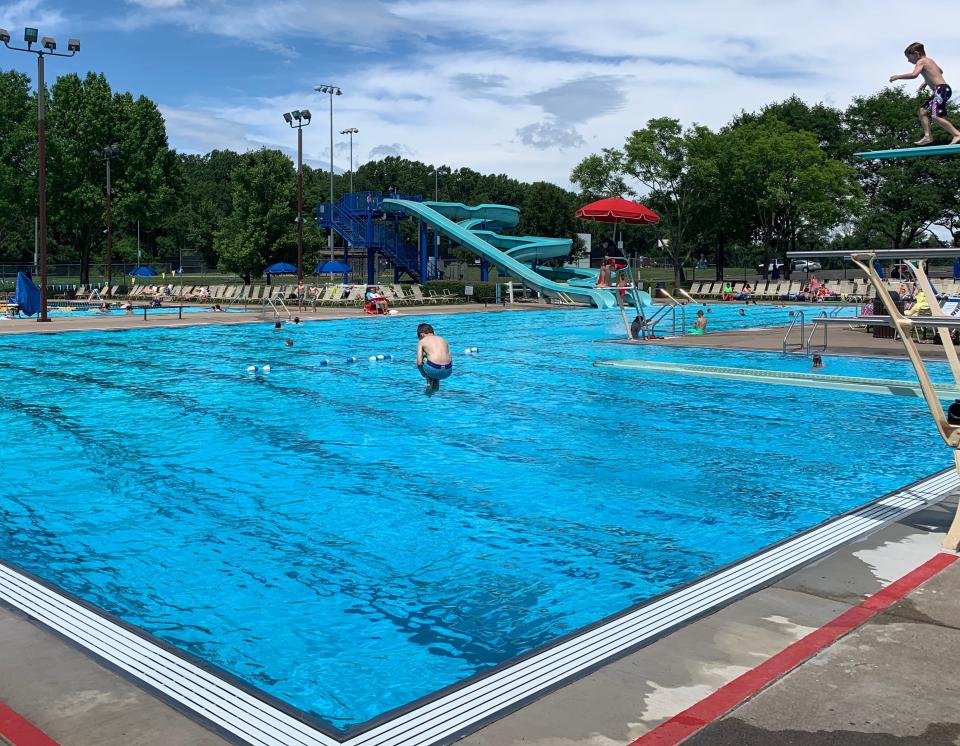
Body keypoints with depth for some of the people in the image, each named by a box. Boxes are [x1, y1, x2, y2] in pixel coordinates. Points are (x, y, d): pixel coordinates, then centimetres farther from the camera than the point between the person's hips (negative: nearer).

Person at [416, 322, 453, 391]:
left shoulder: (422, 341, 10)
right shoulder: (442, 339, 22)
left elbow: (419, 363, 3)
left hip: (433, 370, -4)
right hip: (448, 372, 4)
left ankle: (430, 382, 18)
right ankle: (436, 385, 33)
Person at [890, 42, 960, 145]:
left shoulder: (921, 61, -5)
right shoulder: (929, 60, 23)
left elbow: (914, 75, -24)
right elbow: (940, 71, 39)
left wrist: (897, 77, -15)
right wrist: (926, 82, 41)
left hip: (941, 89, -10)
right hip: (940, 91, 10)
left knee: (936, 116, -19)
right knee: (922, 112, 13)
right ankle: (928, 136, 5)